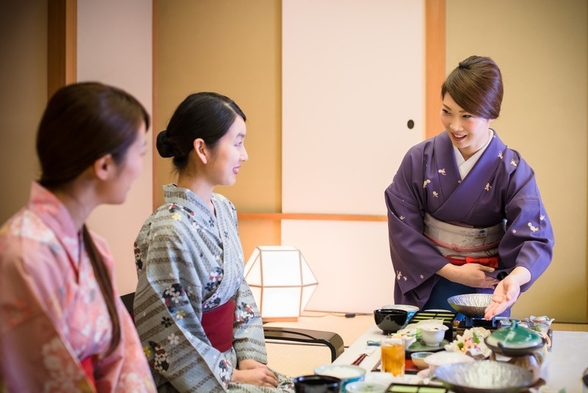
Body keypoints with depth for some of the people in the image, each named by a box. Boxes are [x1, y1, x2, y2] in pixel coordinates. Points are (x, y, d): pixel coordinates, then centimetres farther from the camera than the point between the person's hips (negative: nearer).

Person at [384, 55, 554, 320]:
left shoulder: (512, 170, -12)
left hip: (486, 291, 0)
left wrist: (515, 278, -41)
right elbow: (403, 229, -10)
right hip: (426, 287, 1)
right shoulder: (419, 160, -10)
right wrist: (452, 271, -18)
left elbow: (535, 237, -21)